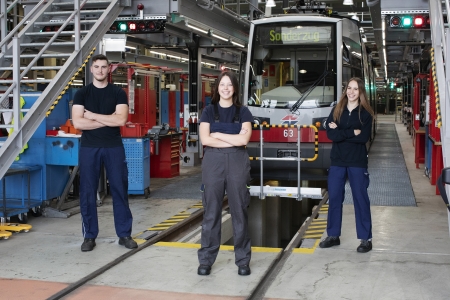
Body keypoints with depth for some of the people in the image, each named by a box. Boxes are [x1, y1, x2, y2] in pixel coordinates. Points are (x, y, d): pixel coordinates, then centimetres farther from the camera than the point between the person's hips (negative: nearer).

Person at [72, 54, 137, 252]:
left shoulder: (118, 93, 4)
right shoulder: (82, 94, 4)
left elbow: (121, 119, -11)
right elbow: (77, 122, -9)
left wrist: (93, 115, -9)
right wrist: (108, 120, -9)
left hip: (114, 147, 0)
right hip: (89, 147, 0)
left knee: (119, 190, 4)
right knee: (88, 192, 2)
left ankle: (124, 234, 12)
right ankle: (89, 236, 12)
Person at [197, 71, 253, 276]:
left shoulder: (243, 112, 6)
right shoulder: (209, 111, 7)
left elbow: (243, 140, -8)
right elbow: (205, 139, -6)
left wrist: (218, 134, -5)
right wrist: (233, 140, -8)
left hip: (237, 163, 0)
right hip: (213, 162, 0)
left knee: (239, 211, 3)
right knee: (211, 211, 3)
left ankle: (243, 260, 12)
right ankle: (206, 260, 11)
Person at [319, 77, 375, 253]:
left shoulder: (365, 113, -1)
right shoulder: (336, 111, 6)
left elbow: (364, 137, -15)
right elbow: (330, 134, -7)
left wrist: (340, 132, -13)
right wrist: (352, 133, -15)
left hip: (357, 162, -3)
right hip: (337, 161, 3)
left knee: (361, 199, 1)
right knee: (334, 198, 7)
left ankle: (366, 239, 8)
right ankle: (333, 236, 19)